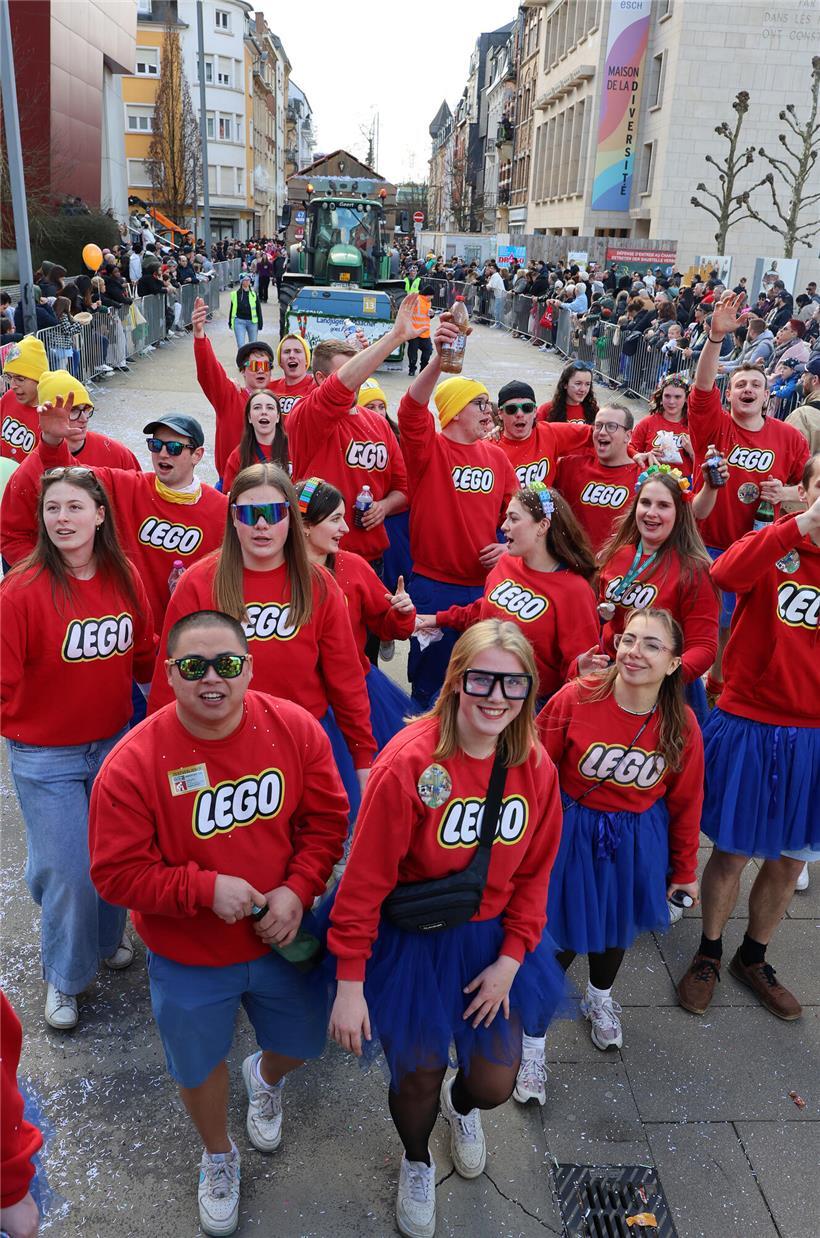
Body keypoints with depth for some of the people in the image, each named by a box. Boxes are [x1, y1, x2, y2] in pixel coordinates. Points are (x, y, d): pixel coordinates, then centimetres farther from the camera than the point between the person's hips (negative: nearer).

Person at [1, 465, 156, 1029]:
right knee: (69, 871, 4)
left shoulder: (125, 578, -4)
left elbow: (146, 658, 7)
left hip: (116, 744, 4)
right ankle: (64, 978, 31)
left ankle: (109, 937, 48)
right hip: (46, 760, -4)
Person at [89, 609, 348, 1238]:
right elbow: (117, 873, -19)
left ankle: (266, 1075, 63)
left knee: (303, 1041, 24)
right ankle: (218, 1156, 56)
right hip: (189, 957, -2)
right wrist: (206, 888, -28)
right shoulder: (133, 763, -26)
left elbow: (326, 819, -7)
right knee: (201, 1063, 22)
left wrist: (297, 888, -20)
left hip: (282, 936, 2)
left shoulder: (296, 728, -17)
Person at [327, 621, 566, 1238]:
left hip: (491, 940, 4)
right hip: (411, 944, -3)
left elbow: (534, 872, 2)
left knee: (496, 1083, 13)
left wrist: (510, 959, -2)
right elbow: (365, 880, -20)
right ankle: (417, 1163, 52)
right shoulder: (409, 763, -27)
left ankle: (462, 1106, 54)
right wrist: (350, 982, -16)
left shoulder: (536, 768, -11)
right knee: (418, 1077, 14)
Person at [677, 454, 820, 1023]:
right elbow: (727, 574, -29)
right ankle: (709, 954, 34)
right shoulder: (772, 543, -6)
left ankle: (754, 957, 39)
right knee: (732, 852, 10)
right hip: (748, 725, -3)